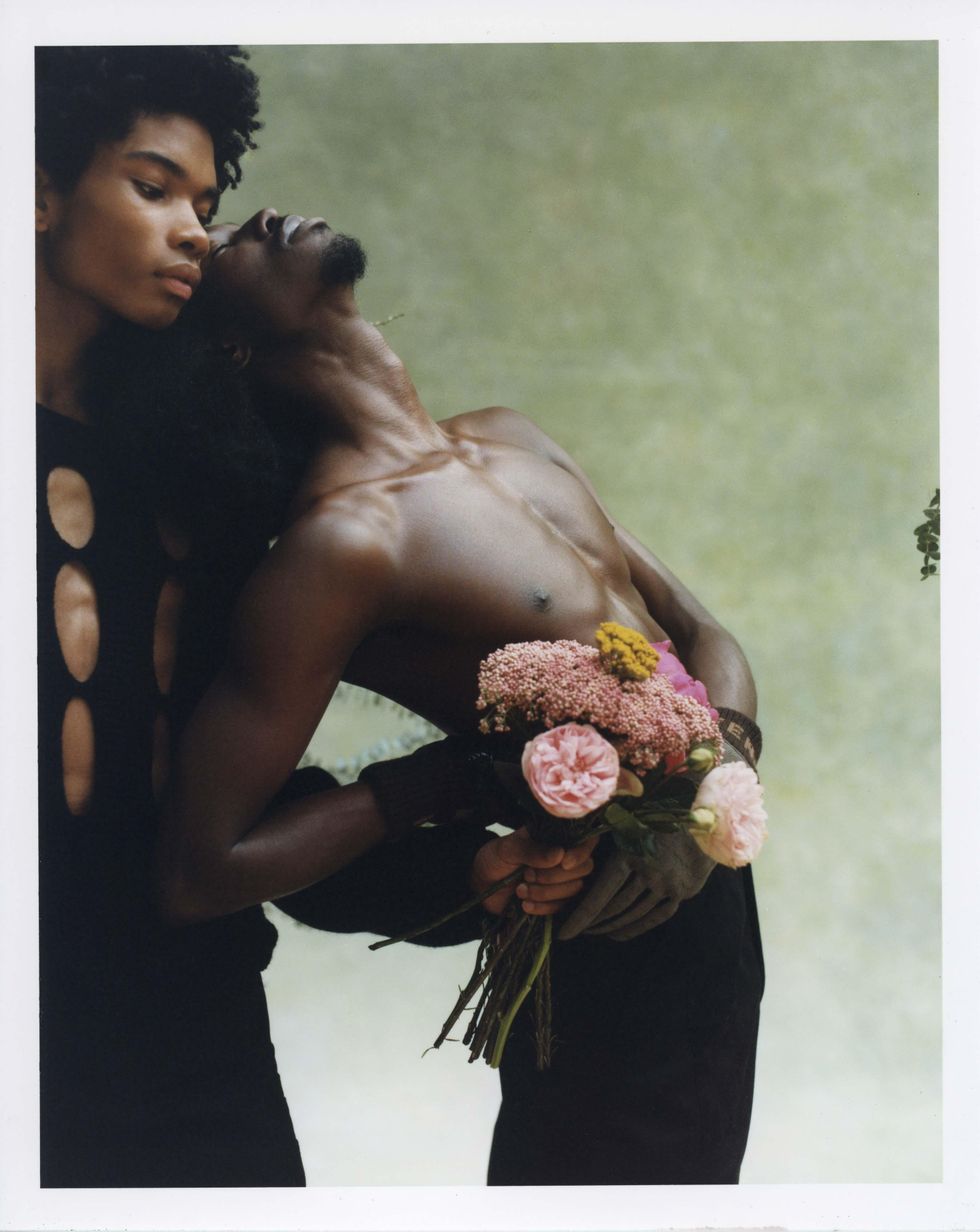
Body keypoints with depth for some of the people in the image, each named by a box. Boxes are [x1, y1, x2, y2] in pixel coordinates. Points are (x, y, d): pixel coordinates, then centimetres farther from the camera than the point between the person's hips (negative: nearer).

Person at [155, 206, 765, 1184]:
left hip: (712, 911, 8)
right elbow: (197, 874, -27)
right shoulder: (342, 542, -22)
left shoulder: (512, 442, 5)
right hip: (613, 955, -8)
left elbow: (706, 639, 7)